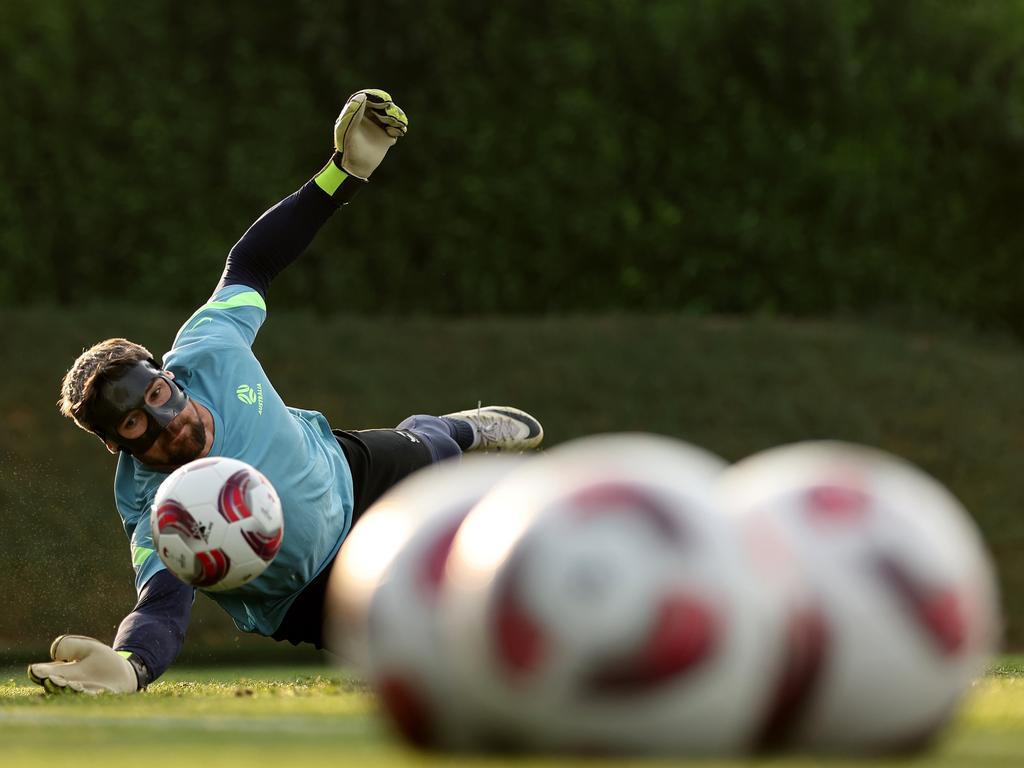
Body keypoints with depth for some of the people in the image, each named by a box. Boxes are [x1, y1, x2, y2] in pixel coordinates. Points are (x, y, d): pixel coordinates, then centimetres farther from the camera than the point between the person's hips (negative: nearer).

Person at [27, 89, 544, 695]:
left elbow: (251, 264, -17)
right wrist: (127, 666, -82)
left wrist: (348, 171, -22)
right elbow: (163, 607, -58)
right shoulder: (156, 509, -44)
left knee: (427, 453, 29)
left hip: (343, 468, 4)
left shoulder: (207, 352, -33)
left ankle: (460, 428, 68)